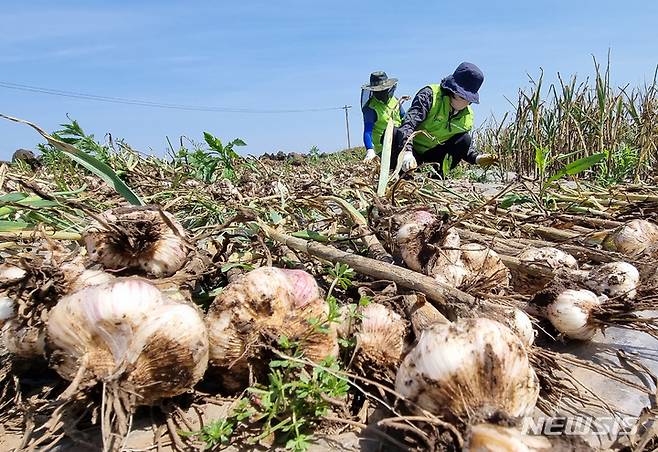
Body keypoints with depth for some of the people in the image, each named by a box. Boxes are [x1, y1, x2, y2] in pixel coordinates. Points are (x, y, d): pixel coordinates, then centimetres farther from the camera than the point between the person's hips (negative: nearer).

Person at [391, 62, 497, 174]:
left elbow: (462, 145, 12)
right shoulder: (430, 94, -16)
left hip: (433, 155, 5)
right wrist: (407, 152, -47)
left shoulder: (467, 115, 2)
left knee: (465, 140, -17)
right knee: (393, 134, -35)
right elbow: (409, 122, -30)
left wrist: (477, 158, -10)